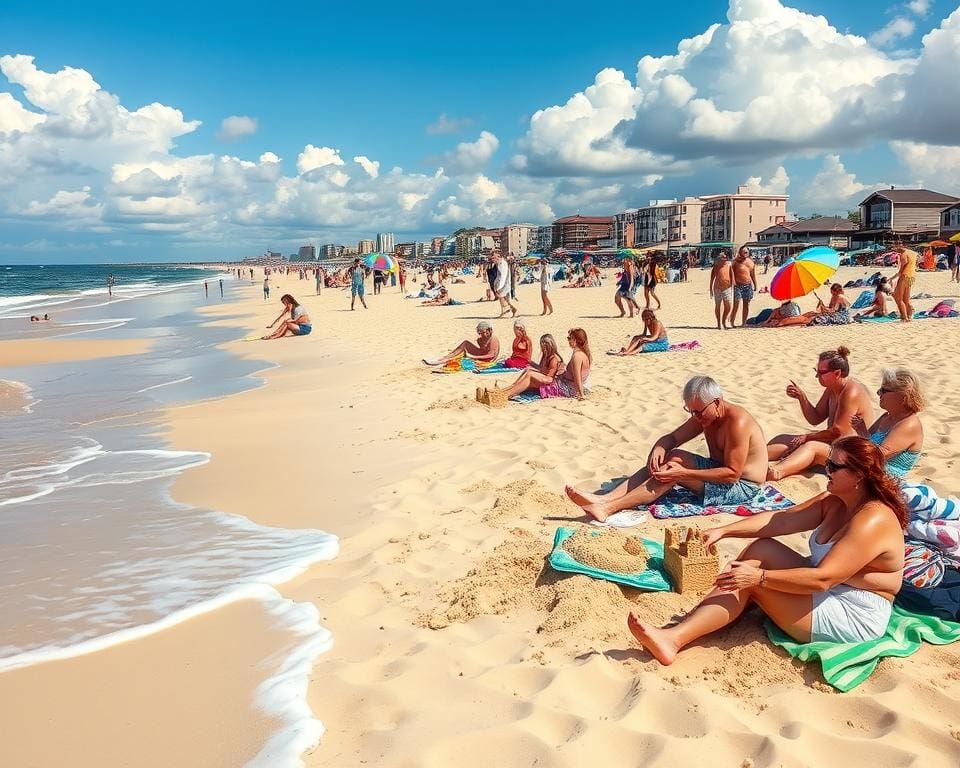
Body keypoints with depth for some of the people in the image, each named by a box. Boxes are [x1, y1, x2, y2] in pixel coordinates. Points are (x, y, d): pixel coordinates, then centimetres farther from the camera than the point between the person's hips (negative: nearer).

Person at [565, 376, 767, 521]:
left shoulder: (737, 421, -24)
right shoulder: (704, 416, 3)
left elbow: (732, 474, -27)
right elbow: (672, 438, 8)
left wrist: (685, 473, -31)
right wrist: (659, 449, -17)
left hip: (742, 487, -9)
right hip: (720, 473, 9)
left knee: (676, 460, -25)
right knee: (660, 463, -6)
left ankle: (609, 508, -32)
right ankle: (605, 499, -19)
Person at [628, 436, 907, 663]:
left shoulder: (873, 520, -23)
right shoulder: (835, 502, 6)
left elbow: (823, 579, -30)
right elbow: (779, 520, 1)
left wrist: (760, 577, -31)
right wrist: (723, 531, -7)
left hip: (852, 619, -9)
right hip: (827, 592, 9)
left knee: (752, 577, -17)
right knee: (762, 548, -5)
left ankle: (675, 637, -20)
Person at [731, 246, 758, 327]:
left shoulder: (751, 262, 12)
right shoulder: (736, 261, -2)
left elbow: (753, 275, 17)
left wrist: (755, 286, 14)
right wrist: (733, 282, -19)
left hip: (748, 285, 5)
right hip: (738, 285, -5)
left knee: (746, 305, 7)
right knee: (736, 304, -10)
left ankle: (744, 323, 15)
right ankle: (732, 322, -2)